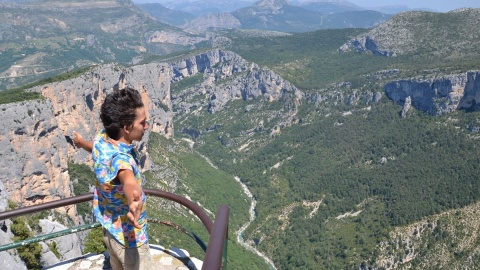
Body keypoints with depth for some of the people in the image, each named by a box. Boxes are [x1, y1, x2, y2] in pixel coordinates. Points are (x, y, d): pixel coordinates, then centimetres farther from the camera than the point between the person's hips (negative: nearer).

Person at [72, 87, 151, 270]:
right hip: (128, 236, -8)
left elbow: (92, 146, 15)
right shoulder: (119, 158, -38)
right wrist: (133, 202, -86)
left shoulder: (102, 139, -12)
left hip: (109, 226, 8)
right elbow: (128, 180, -64)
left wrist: (81, 142, 38)